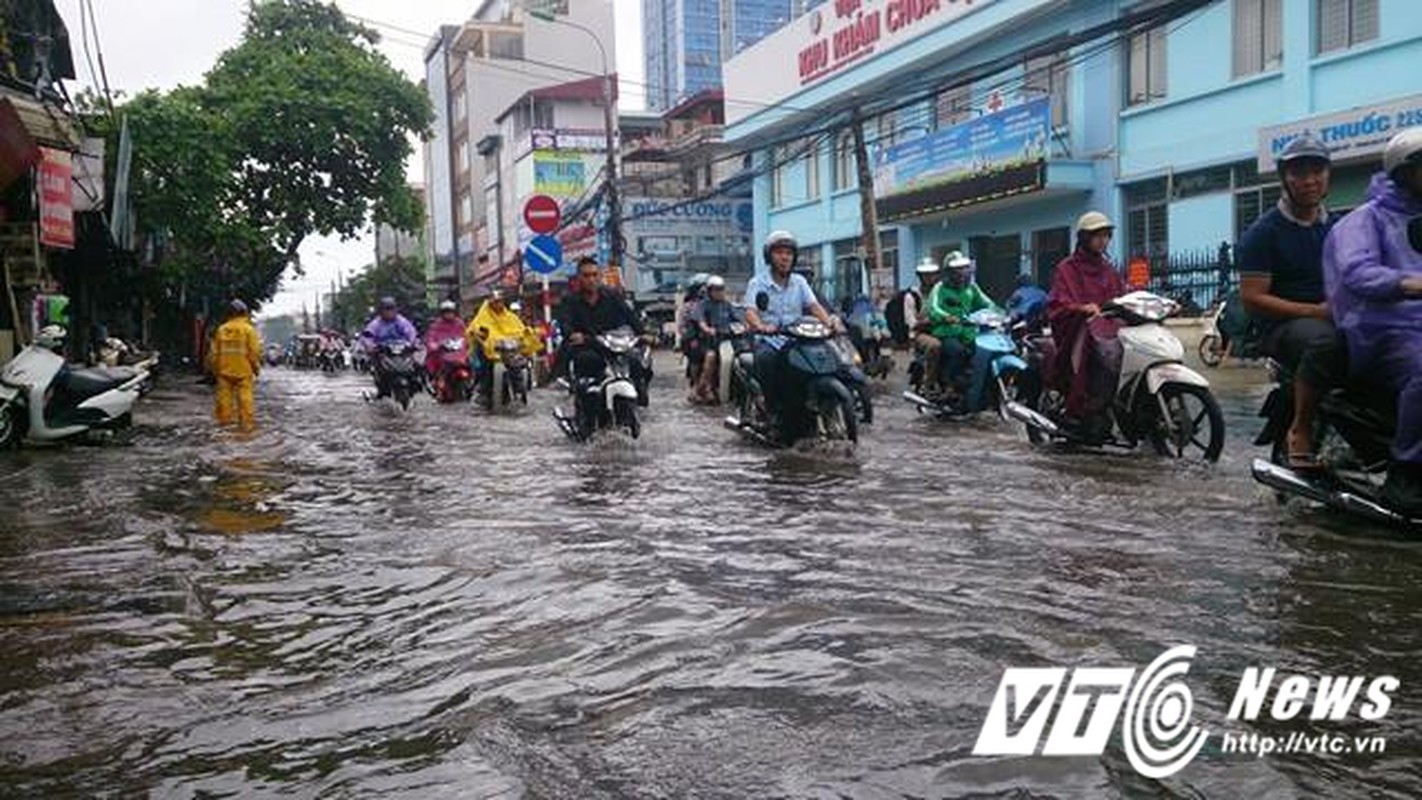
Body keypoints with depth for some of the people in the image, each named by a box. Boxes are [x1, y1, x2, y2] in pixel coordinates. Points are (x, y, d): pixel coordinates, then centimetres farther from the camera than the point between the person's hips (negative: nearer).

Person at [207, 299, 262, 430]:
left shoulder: (221, 329, 5)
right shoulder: (248, 329, -7)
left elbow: (214, 352, 8)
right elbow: (254, 351, -8)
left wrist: (215, 368, 18)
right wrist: (256, 367, 4)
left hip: (225, 370, 4)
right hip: (243, 370, -4)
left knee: (225, 394, 12)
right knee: (245, 397, -2)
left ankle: (225, 419, 19)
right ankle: (247, 422, -3)